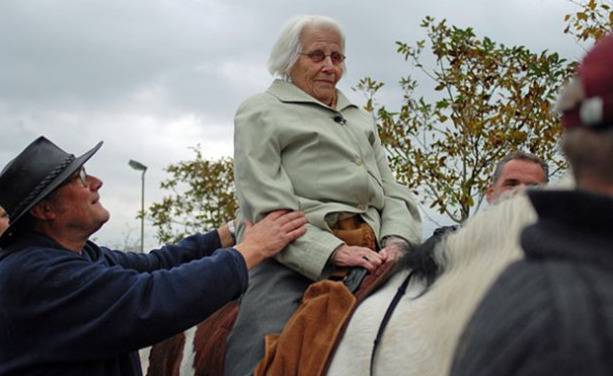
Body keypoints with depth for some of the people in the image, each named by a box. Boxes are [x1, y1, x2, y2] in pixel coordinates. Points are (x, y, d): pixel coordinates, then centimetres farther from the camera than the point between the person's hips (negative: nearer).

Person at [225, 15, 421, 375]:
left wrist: (397, 241, -4)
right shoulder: (261, 113, 10)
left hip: (370, 258, 6)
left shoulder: (362, 120, 29)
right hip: (294, 261, -5)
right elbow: (267, 207, -4)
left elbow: (394, 193, 19)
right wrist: (335, 251, -17)